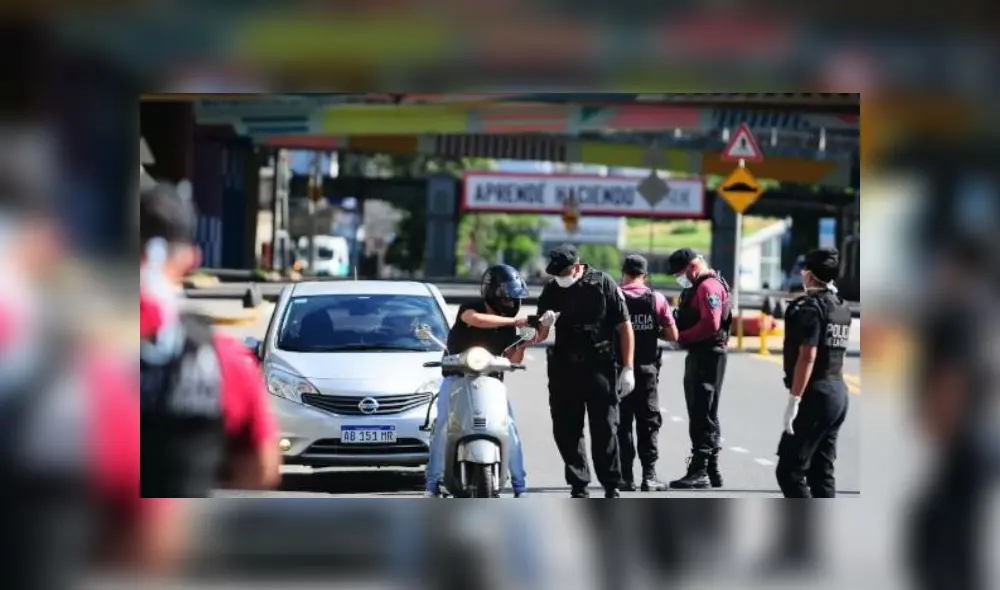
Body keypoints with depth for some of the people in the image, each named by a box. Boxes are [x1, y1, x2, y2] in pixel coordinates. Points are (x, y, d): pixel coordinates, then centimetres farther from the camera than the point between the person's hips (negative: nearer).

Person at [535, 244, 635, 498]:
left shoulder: (603, 284, -2)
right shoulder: (552, 290, 8)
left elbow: (624, 327, -1)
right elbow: (540, 336, 13)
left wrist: (628, 368, -7)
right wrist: (544, 324, -12)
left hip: (600, 366, -4)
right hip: (564, 368, 4)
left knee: (604, 430, -3)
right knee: (566, 431, 4)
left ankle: (612, 487, 4)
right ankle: (579, 487, 12)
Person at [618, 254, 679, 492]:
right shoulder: (657, 299, -3)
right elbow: (672, 336, -3)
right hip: (647, 368, 1)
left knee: (622, 422, 6)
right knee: (648, 422, 8)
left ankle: (626, 476, 3)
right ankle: (649, 475, 3)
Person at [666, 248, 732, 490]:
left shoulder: (709, 287, -14)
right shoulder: (696, 287, 19)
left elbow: (711, 324, -23)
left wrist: (681, 336, -16)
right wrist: (678, 333, 2)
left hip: (708, 356, -11)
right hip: (698, 355, 11)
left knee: (702, 416, -11)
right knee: (703, 415, 14)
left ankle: (699, 472, -12)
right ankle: (711, 472, 20)